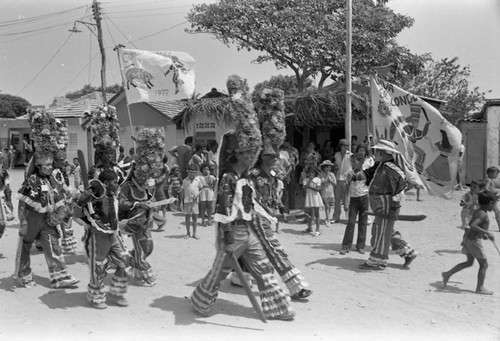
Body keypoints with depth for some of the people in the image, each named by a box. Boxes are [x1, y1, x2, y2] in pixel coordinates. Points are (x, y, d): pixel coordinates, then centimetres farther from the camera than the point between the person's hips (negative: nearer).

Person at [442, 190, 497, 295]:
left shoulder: (478, 211, 9)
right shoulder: (483, 214, -20)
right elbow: (472, 225, -34)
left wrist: (483, 234, 21)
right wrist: (487, 232, -31)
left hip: (469, 238, 9)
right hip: (475, 241, -9)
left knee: (469, 262, 21)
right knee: (484, 265, 5)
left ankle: (448, 274, 19)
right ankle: (480, 288, 14)